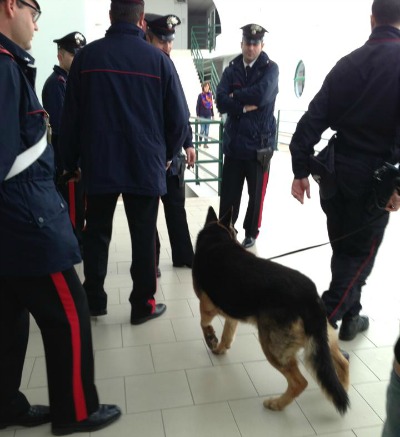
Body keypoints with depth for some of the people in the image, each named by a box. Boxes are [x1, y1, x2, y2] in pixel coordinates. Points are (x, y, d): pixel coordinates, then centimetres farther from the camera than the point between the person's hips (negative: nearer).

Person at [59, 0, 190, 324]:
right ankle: (142, 305, 17)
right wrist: (168, 153, 15)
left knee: (96, 233, 15)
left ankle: (93, 301, 26)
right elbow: (178, 117, -2)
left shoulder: (87, 56, -1)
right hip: (145, 165, -1)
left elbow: (71, 115, 1)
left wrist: (70, 161, 12)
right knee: (143, 237, 8)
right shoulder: (158, 59, -3)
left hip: (98, 164, 2)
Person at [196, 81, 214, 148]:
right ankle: (200, 140, 19)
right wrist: (197, 115, -9)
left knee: (207, 130, 4)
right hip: (202, 115, -3)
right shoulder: (200, 95, -4)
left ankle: (205, 143, 9)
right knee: (202, 129, -4)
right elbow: (198, 106, -3)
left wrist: (212, 115, 12)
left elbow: (212, 105, 13)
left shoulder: (210, 95, 7)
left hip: (208, 115, 3)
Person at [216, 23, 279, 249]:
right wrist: (245, 107, -15)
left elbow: (261, 95, -18)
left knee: (256, 192, 8)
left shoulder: (270, 68, 0)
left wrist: (235, 95, -6)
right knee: (229, 192, 5)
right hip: (234, 141, 3)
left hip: (259, 141, -2)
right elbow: (221, 102, -4)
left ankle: (251, 232, 24)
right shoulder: (231, 70, 9)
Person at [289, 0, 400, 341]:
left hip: (336, 169, 5)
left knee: (343, 248, 18)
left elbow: (315, 117, 2)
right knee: (360, 252, 8)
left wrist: (301, 168, 3)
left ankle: (349, 317, 31)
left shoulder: (348, 63, 8)